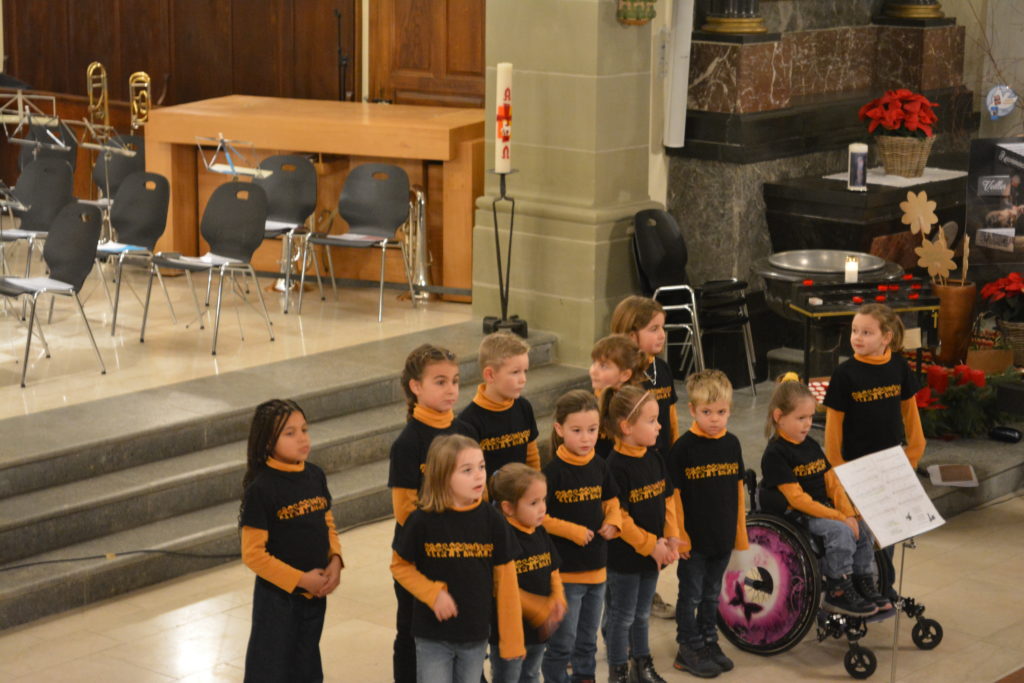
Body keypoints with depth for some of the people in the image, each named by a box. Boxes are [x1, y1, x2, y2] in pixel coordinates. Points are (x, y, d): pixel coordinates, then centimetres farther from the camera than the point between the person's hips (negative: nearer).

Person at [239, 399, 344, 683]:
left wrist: (335, 561, -6)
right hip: (277, 597, -6)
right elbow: (253, 554, -17)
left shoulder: (315, 475, 0)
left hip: (315, 594, 6)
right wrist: (300, 579, -17)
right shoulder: (261, 489, -17)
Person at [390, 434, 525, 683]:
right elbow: (400, 566, -1)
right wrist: (432, 594, -17)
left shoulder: (492, 520, -6)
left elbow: (505, 580, -2)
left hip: (476, 635, 2)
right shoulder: (423, 520, -12)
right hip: (433, 636, -2)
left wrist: (512, 638, -1)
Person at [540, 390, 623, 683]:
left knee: (588, 640, 20)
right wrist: (572, 531, -20)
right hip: (564, 570, -6)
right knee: (562, 642, 1)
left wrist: (613, 521, -2)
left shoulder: (599, 467, 2)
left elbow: (611, 500, 17)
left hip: (596, 567, 6)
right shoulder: (553, 471, -16)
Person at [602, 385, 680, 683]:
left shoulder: (653, 458, 2)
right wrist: (650, 545, -19)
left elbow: (667, 500, 8)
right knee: (622, 616, 7)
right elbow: (617, 517, -22)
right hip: (624, 557, -7)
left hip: (652, 552, 7)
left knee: (642, 613, 20)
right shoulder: (616, 466, -21)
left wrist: (670, 538, -3)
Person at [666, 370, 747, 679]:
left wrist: (740, 530, 9)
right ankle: (689, 649, 19)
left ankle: (708, 641, 32)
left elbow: (737, 488, 8)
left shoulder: (732, 444, 1)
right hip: (694, 538, -5)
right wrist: (679, 534, -13)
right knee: (691, 594, 8)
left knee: (711, 593, 19)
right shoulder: (683, 447, -15)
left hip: (723, 537, 5)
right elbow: (674, 493, -12)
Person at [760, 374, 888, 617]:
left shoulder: (811, 446, 12)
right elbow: (797, 498, -19)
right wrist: (839, 518, -21)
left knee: (863, 530, -5)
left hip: (823, 509, 8)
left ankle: (863, 584, 8)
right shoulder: (775, 454, -14)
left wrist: (849, 514, -5)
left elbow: (832, 483, 11)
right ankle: (837, 593, -14)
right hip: (792, 516, -8)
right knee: (840, 532, -25)